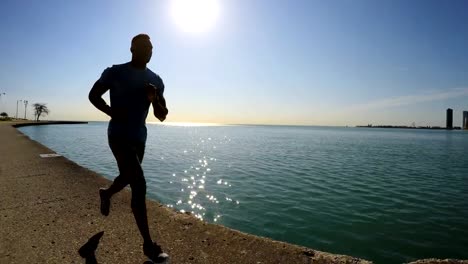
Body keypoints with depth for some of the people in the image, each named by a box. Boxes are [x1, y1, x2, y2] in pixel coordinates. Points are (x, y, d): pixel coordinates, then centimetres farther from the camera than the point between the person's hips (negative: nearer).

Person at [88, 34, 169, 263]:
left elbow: (162, 116, 8)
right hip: (118, 135, -6)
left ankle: (106, 194, 60)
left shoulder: (156, 81, 7)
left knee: (128, 178, 23)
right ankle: (148, 244, -7)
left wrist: (155, 99, -14)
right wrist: (112, 112, -14)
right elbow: (93, 95, 4)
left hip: (139, 138, 6)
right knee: (139, 186, -16)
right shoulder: (115, 72, -5)